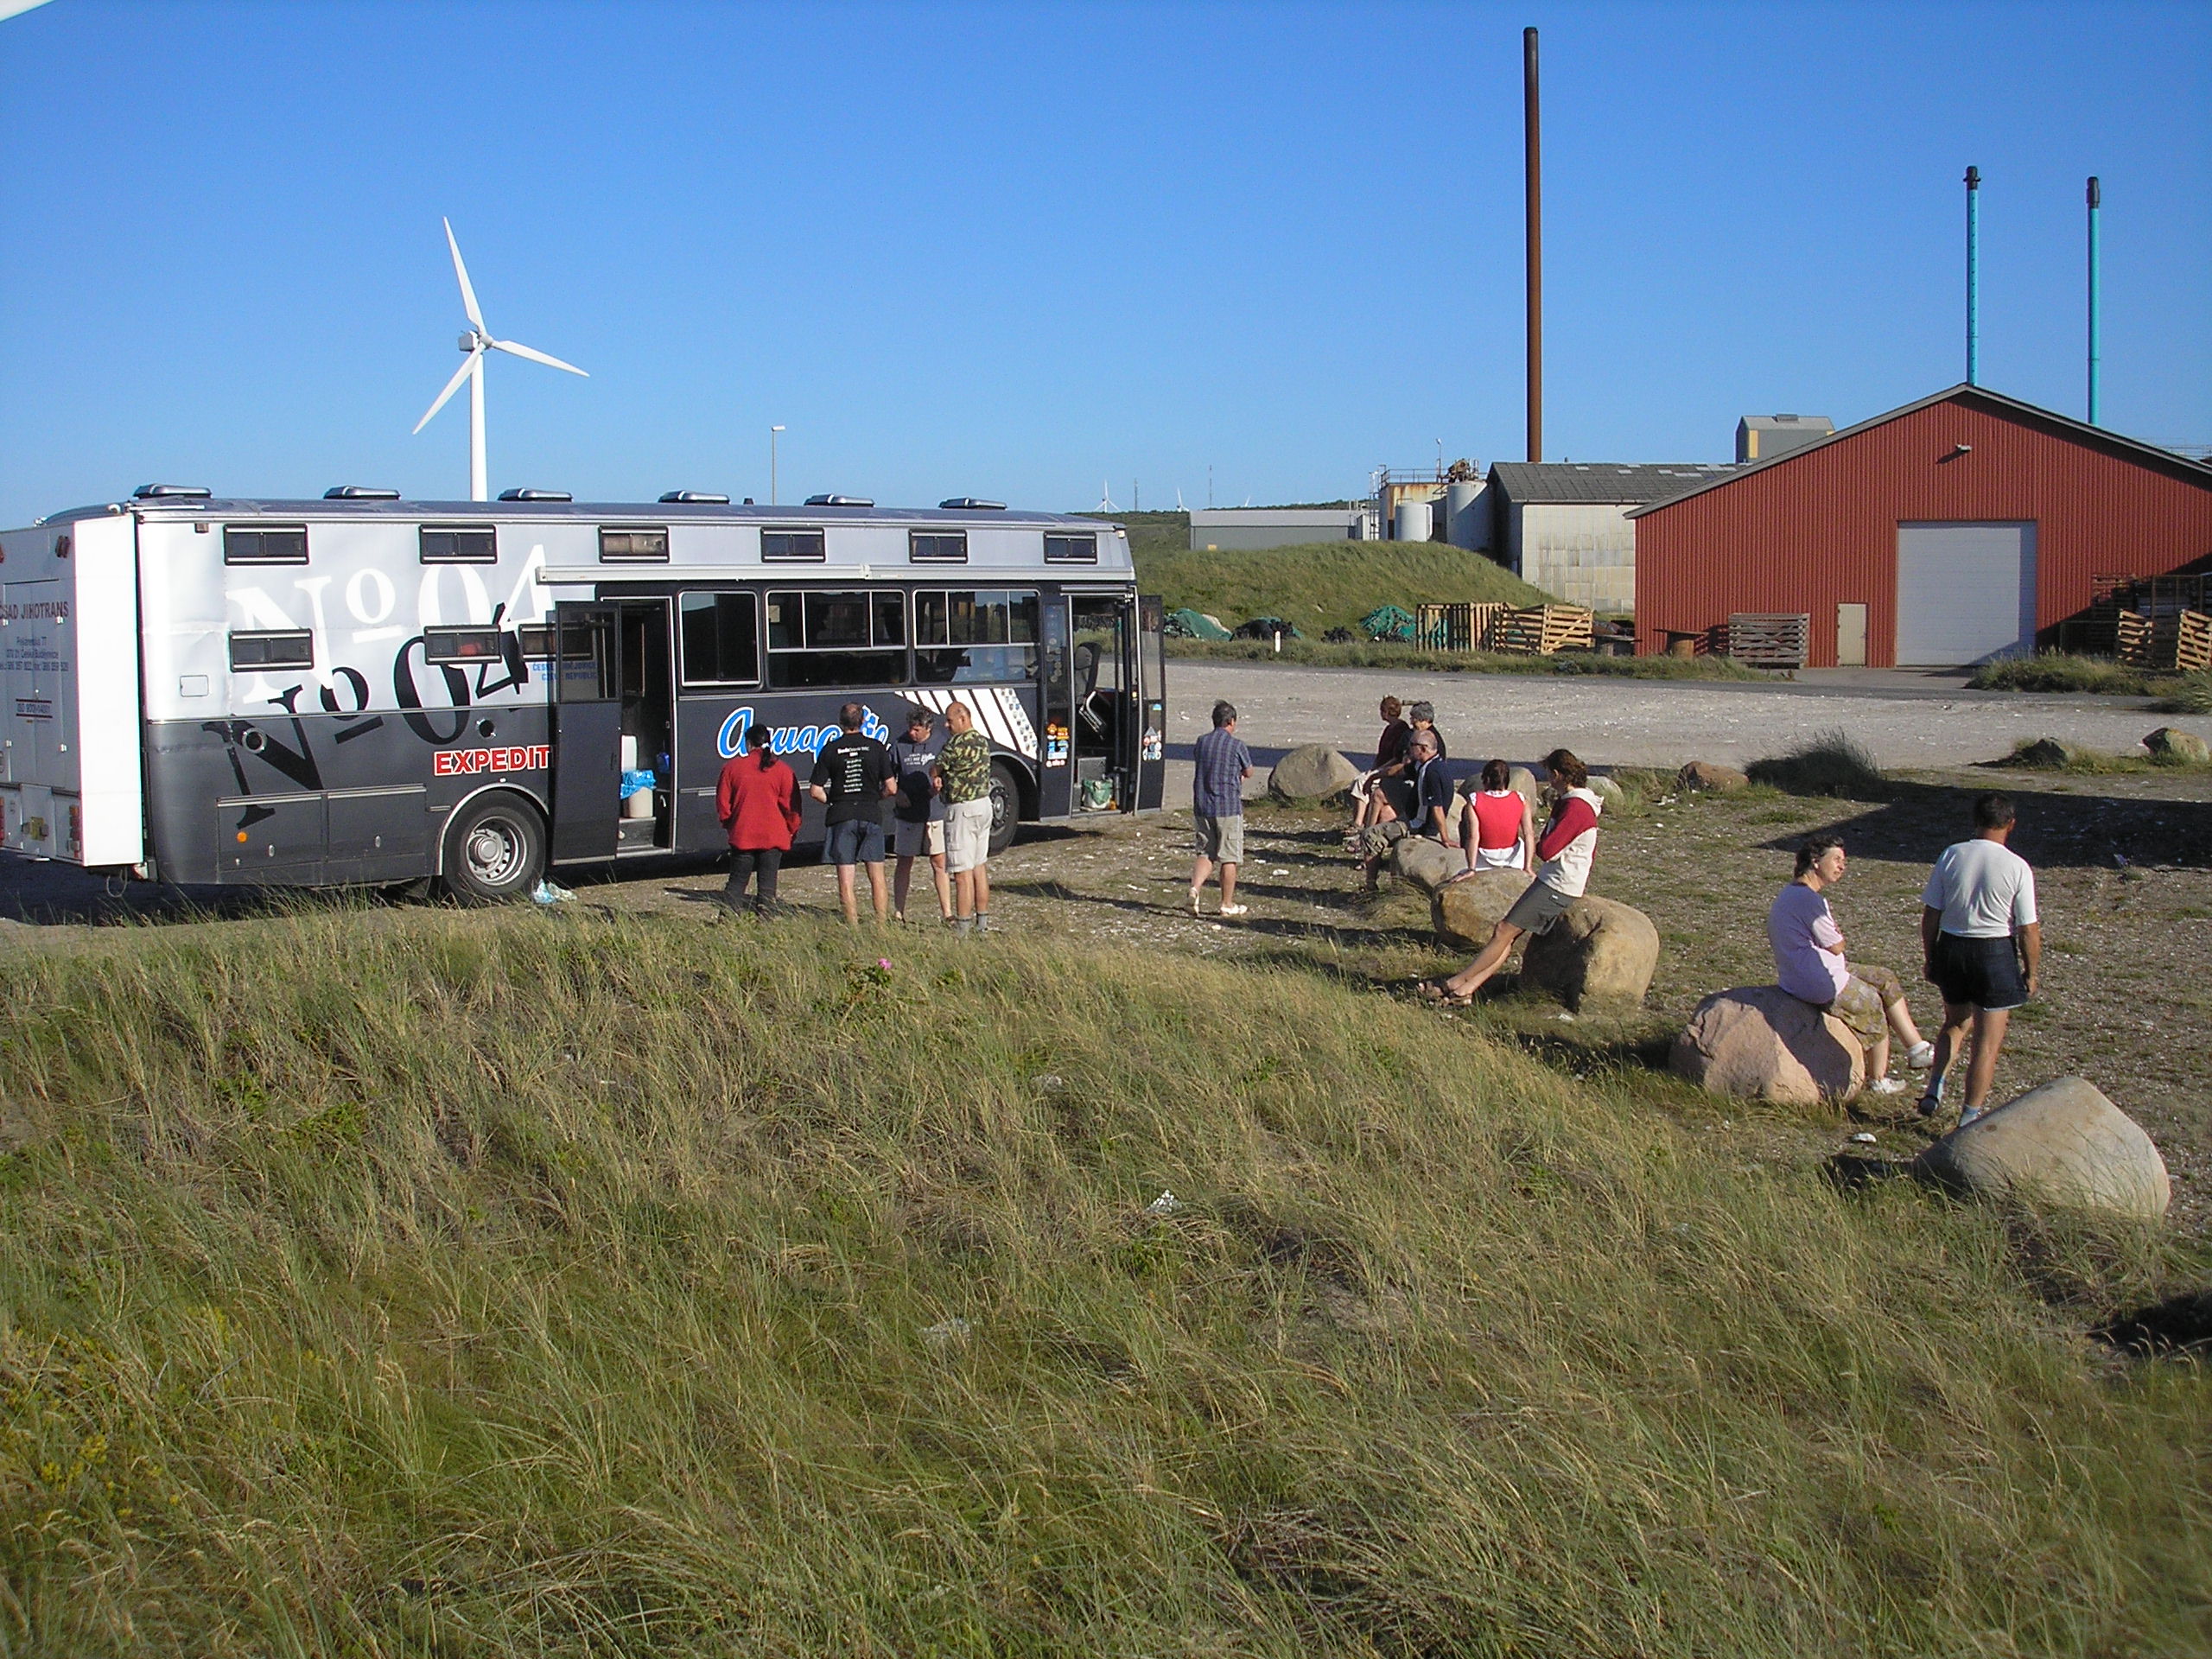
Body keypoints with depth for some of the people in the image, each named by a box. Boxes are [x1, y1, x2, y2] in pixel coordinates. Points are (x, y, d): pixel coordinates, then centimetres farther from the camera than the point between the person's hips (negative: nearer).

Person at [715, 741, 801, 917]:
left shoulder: (733, 767, -1)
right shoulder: (782, 771, -4)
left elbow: (723, 802, 4)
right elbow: (790, 806, -3)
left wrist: (728, 824, 20)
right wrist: (792, 830, 12)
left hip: (742, 836, 1)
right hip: (773, 837, -1)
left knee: (737, 882, 9)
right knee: (767, 884, 2)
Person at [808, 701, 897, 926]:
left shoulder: (830, 750, -1)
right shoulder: (876, 747, 1)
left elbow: (816, 791, -3)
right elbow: (891, 787, -1)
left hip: (841, 817, -1)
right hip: (871, 815, 1)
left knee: (845, 880, 3)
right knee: (877, 878, 8)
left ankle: (853, 927, 2)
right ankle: (883, 925, 6)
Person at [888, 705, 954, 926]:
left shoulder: (940, 743, 1)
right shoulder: (899, 744, 0)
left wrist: (939, 785, -13)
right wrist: (898, 793, -12)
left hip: (935, 813, 0)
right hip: (907, 814, 0)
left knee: (939, 862, 1)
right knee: (904, 863, 6)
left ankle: (946, 913, 6)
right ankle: (898, 912, 13)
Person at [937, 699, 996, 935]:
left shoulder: (957, 743, -17)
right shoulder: (983, 741, 12)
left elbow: (936, 768, -4)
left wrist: (937, 780, 17)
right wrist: (942, 780, 3)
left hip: (962, 809, -9)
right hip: (984, 804, 9)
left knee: (963, 871, -6)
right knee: (979, 866, 15)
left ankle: (962, 928, -5)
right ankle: (982, 922, 19)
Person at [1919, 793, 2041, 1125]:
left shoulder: (1951, 855, -4)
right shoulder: (2017, 867, -12)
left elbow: (1930, 914, 0)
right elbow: (2028, 930, -9)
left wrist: (1931, 957, 12)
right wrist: (2031, 973, 3)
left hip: (1951, 948, 3)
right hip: (1996, 954, -3)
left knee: (1955, 1023, 27)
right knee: (1988, 1042, 9)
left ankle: (1934, 1091, 17)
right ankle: (1970, 1117, 13)